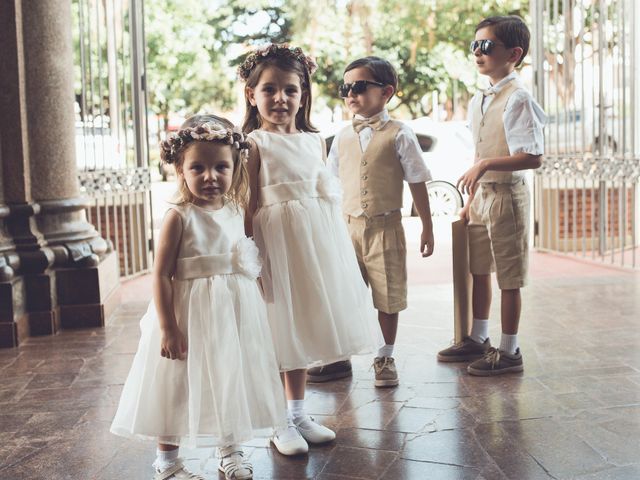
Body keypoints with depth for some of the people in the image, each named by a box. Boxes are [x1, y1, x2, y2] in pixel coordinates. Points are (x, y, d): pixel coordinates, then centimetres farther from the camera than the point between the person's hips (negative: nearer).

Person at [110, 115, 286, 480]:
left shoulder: (238, 211, 2)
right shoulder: (179, 217, -15)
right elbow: (162, 275, -16)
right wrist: (167, 327, -18)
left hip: (235, 312, 6)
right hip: (190, 313, -5)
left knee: (231, 379, 17)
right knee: (178, 386, 7)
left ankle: (230, 450, 37)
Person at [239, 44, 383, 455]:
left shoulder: (315, 142, 11)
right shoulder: (255, 144, -6)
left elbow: (326, 194, 15)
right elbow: (251, 205, -10)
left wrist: (338, 244, 13)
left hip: (314, 238, 6)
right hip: (275, 237, -6)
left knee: (302, 328, 14)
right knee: (277, 329, -1)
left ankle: (299, 413, 27)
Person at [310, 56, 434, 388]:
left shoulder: (398, 135, -4)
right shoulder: (342, 137, 7)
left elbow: (417, 183, -1)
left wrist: (427, 227, -1)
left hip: (385, 227, -3)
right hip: (348, 227, 3)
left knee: (388, 296, 6)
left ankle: (385, 358, 23)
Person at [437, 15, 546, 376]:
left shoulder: (518, 99, -16)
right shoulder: (478, 102, 10)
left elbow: (534, 158, -22)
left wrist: (485, 166, -26)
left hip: (507, 196, -9)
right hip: (482, 195, 9)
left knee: (509, 278, 1)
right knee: (479, 271, 18)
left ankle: (509, 352, 13)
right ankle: (478, 340, 33)